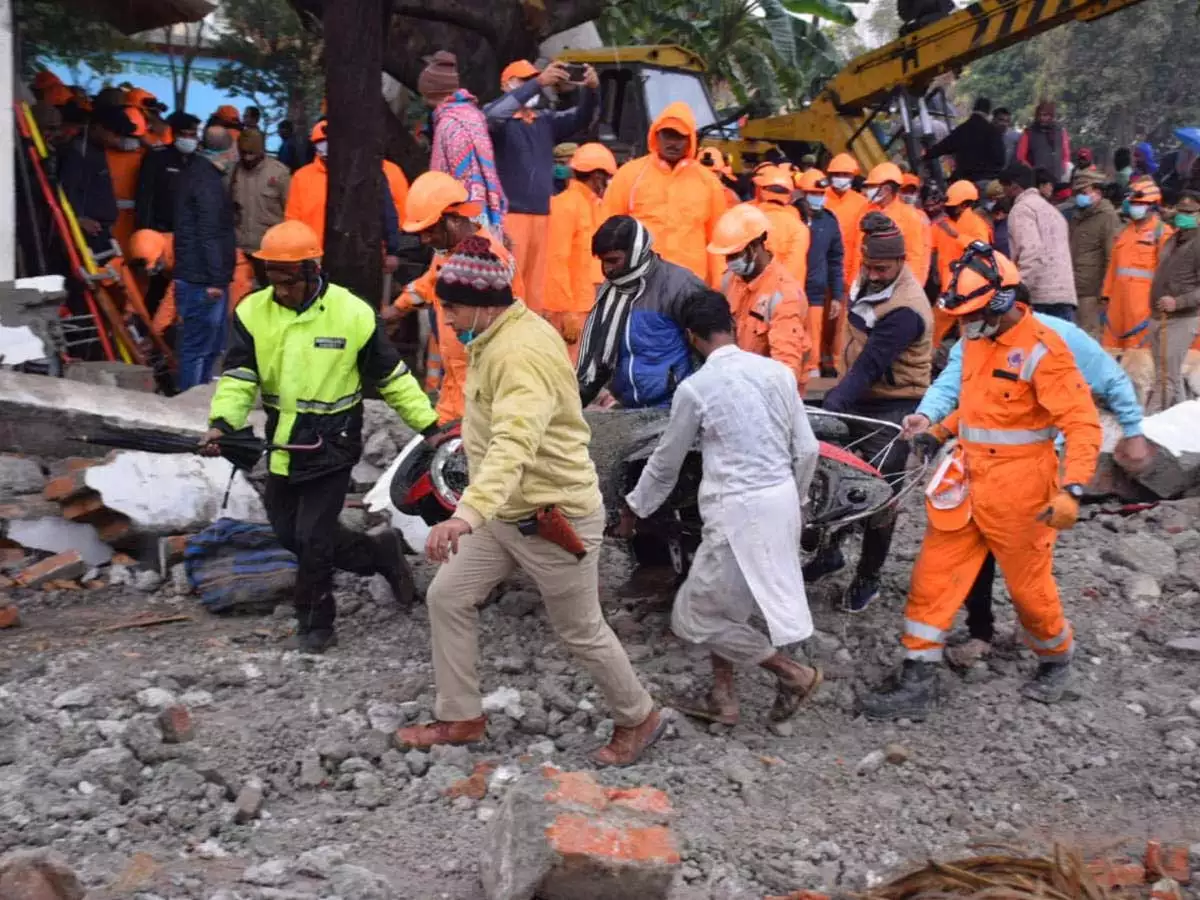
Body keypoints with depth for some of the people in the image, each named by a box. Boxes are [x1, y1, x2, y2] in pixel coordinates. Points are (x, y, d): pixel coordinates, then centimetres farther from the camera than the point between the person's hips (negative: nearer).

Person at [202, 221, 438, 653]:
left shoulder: (352, 314, -14)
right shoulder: (253, 312, -5)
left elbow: (393, 378, -4)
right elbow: (238, 377, -7)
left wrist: (428, 425, -3)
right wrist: (221, 422, -25)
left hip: (331, 445, -5)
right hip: (282, 444, 5)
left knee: (312, 538, -4)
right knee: (289, 533, 14)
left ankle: (316, 624, 17)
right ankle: (380, 554, 32)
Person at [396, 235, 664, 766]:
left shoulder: (522, 354, -28)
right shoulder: (497, 337, 5)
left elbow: (514, 443, -44)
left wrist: (467, 513, -57)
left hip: (552, 516, -9)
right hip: (503, 513, 10)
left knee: (581, 632, 7)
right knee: (448, 598, 10)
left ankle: (638, 718, 30)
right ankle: (462, 719, 24)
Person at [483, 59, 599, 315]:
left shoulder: (545, 120, 16)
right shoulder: (499, 118, 1)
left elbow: (580, 119, 6)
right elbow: (493, 115, -21)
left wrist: (591, 89, -15)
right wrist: (538, 82, -28)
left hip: (541, 217, 6)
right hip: (507, 216, -6)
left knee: (536, 289, 11)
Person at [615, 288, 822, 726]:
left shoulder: (695, 388, -9)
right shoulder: (778, 371, 3)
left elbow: (666, 462, 4)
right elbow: (807, 450, 7)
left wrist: (633, 508, 21)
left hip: (740, 511, -7)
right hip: (782, 502, 7)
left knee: (694, 617, 8)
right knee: (720, 602, 23)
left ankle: (794, 673, 13)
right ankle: (722, 698, 28)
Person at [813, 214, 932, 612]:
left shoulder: (906, 309, -27)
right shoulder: (871, 278, -1)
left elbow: (870, 366, -32)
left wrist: (831, 407, -39)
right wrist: (840, 395, 15)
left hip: (894, 406, -8)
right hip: (860, 394, 8)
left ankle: (868, 577, 19)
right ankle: (830, 550, 31)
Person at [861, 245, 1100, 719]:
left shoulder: (1043, 350, -18)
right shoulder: (976, 339, 6)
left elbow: (1083, 423, -20)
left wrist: (1071, 489, -29)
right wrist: (940, 431, 13)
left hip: (1018, 490, -7)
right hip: (966, 483, 7)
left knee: (1028, 586, 11)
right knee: (933, 575, 2)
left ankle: (1057, 659, 39)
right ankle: (918, 682, 8)